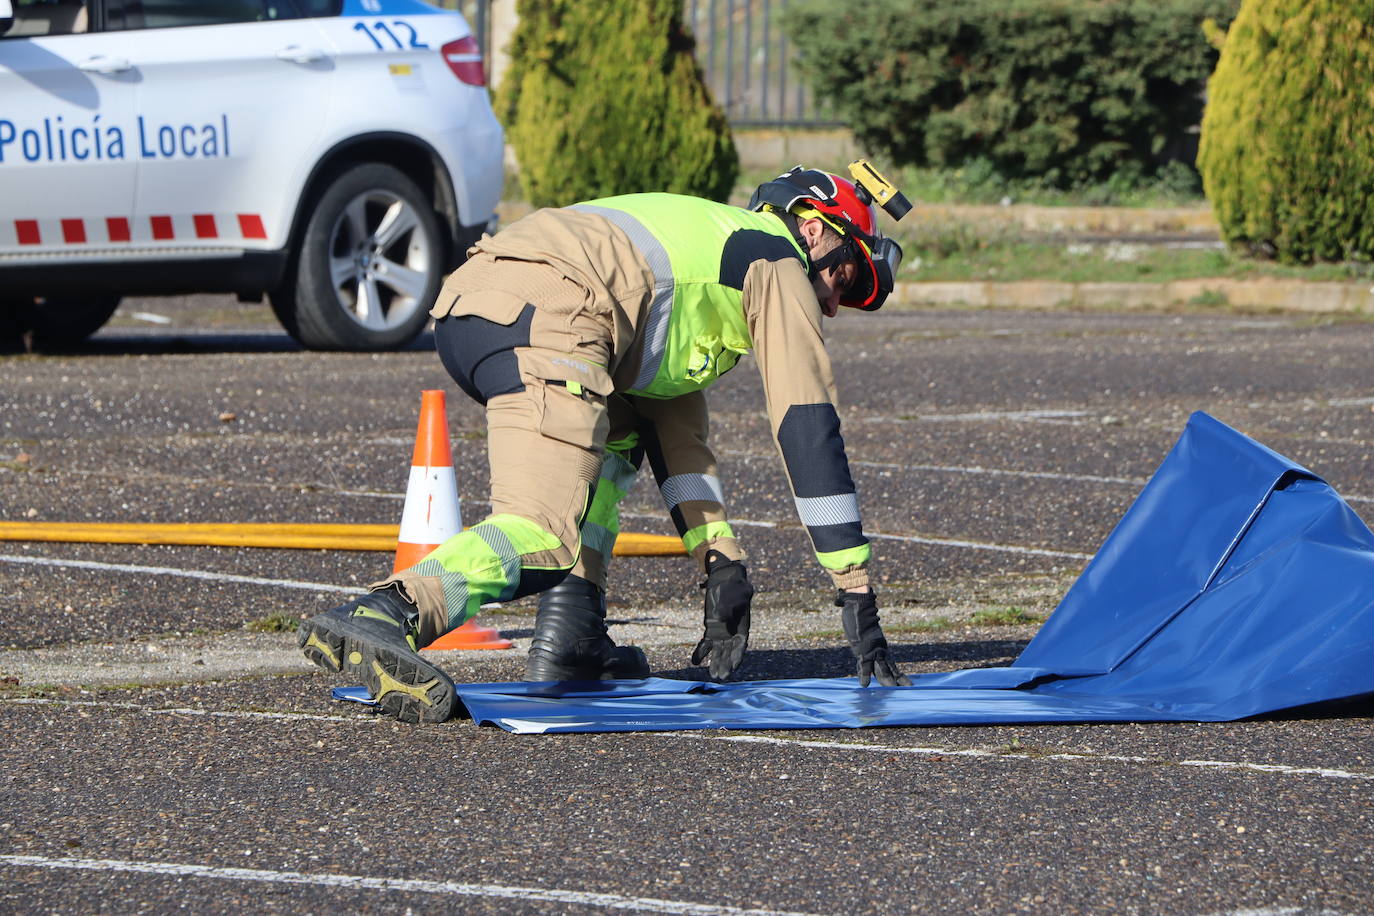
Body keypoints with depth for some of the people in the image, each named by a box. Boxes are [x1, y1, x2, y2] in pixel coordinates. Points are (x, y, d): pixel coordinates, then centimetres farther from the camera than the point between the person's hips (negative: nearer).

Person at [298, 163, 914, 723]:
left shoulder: (706, 242, 40)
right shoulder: (780, 264, 17)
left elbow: (676, 430, 38)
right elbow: (808, 433, 11)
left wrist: (722, 565, 29)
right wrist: (856, 595, 12)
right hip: (547, 314, -9)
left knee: (620, 433, 32)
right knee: (539, 537, -20)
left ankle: (570, 635, 14)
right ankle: (381, 615, -46)